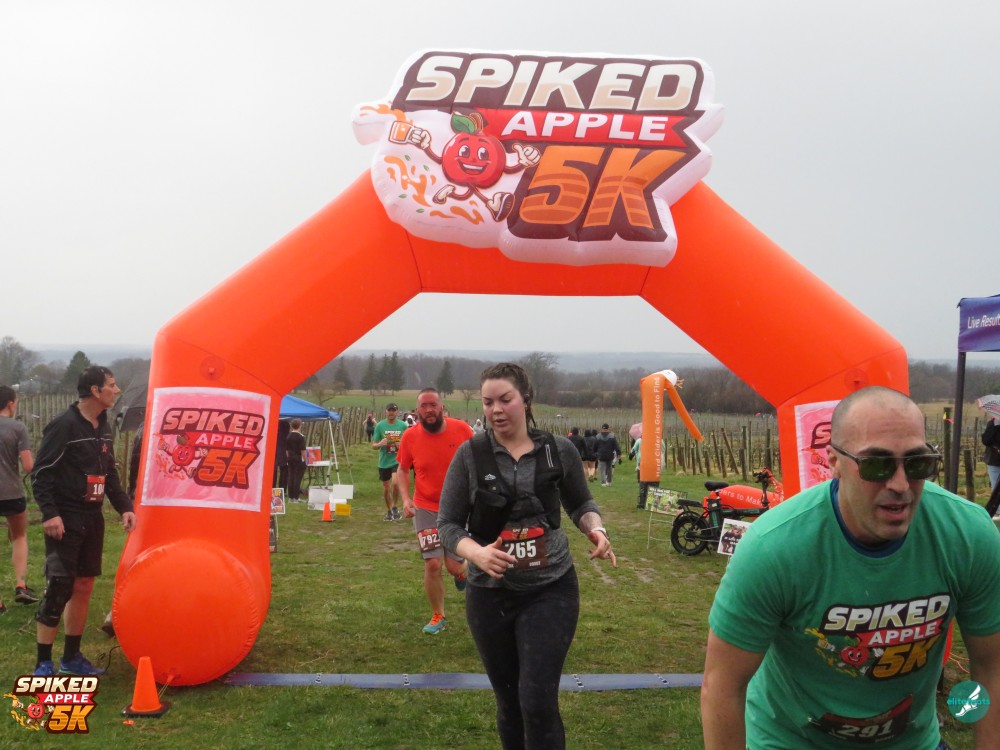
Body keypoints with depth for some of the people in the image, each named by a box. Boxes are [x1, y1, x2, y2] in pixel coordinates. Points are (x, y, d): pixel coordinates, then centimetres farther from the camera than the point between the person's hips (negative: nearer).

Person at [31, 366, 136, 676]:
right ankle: (43, 663, 2)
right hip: (66, 520, -8)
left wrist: (124, 507, 7)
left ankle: (72, 657, 23)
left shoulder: (103, 427, 10)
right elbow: (41, 473, -15)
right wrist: (50, 513, -22)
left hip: (92, 519, 8)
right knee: (58, 587, -8)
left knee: (84, 587, 11)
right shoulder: (64, 425, -14)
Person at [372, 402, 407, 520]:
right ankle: (389, 511, 32)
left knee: (395, 483, -23)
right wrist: (380, 444, -22)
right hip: (384, 461, 2)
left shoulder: (403, 425, -2)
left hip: (398, 460, -2)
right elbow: (374, 445, 1)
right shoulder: (380, 425, -2)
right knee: (386, 488, 11)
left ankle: (395, 507, -1)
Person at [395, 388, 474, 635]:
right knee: (432, 564, -4)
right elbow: (402, 470, 4)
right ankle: (438, 616, 18)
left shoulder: (461, 429, -12)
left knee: (454, 567, 0)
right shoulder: (410, 437, -10)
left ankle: (464, 571, 40)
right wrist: (405, 498, -11)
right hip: (425, 510, 1)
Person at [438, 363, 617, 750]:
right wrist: (476, 553, -24)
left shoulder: (559, 450, -3)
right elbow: (447, 524, -4)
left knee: (538, 700, -10)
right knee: (509, 701, 13)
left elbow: (580, 504, 13)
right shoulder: (470, 454, -6)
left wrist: (595, 529, -9)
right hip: (490, 594, 1)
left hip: (551, 590, -1)